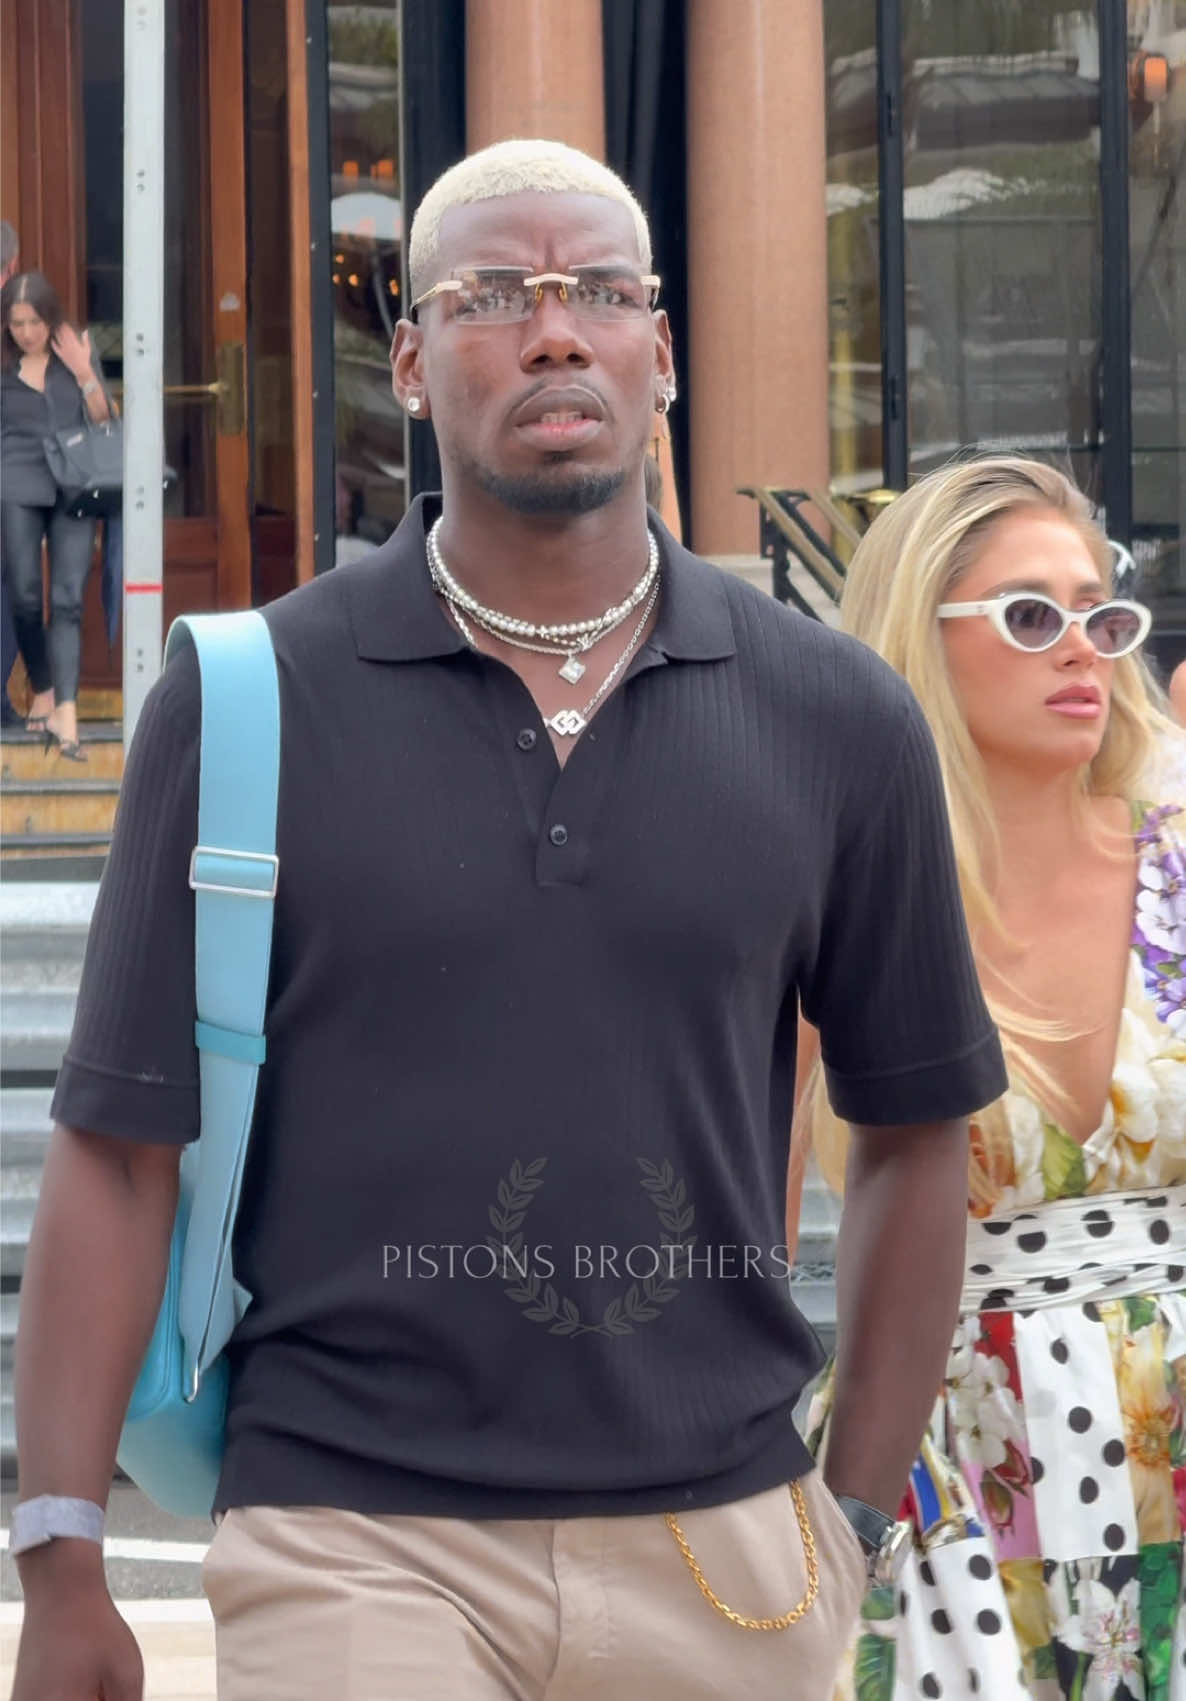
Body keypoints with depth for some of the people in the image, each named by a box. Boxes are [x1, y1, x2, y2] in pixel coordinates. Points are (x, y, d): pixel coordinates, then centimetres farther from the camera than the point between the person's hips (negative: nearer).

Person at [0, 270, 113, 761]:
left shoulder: (76, 353, 9)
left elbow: (103, 421, 5)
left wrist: (84, 373, -7)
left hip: (74, 487, 0)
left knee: (68, 601, -9)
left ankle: (65, 713, -16)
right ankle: (42, 690, 20)